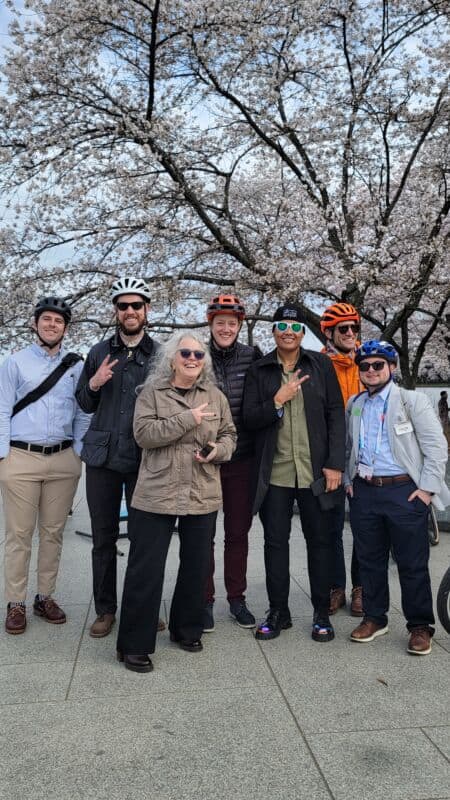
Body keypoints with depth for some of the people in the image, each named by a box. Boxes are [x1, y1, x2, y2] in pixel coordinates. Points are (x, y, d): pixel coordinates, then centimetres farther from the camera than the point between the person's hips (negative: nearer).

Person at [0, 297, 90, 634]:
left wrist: (79, 454, 3)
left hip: (63, 460, 2)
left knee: (53, 531, 8)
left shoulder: (76, 366, 10)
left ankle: (45, 597, 21)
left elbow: (82, 415, 10)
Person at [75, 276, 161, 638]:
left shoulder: (160, 354, 2)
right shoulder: (99, 352, 9)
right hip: (103, 457, 2)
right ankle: (106, 609, 23)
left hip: (144, 459, -2)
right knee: (103, 538, 9)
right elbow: (86, 405, 13)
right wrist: (93, 384, -6)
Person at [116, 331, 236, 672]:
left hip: (203, 496, 4)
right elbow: (144, 433, -13)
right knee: (146, 568, 1)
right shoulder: (152, 393, 0)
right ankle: (135, 645, 14)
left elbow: (229, 434, 14)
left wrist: (218, 450, -8)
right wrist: (188, 419, -19)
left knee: (197, 565, 13)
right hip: (157, 494, -3)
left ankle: (187, 630, 34)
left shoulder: (215, 396, 10)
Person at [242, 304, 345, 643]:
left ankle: (322, 614, 22)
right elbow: (249, 419, 1)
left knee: (320, 541, 8)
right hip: (274, 472, 1)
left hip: (316, 471, 0)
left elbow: (336, 416, 0)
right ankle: (278, 612, 22)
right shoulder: (259, 370, 5)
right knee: (275, 541, 8)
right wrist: (277, 401, -16)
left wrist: (335, 464, -7)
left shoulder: (321, 365, 3)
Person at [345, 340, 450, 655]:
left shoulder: (413, 400, -3)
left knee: (413, 564, 4)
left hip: (405, 491, -4)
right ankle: (374, 618, 29)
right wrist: (348, 480, 10)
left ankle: (420, 626, 19)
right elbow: (348, 447, 20)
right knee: (370, 560, 13)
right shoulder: (354, 405, 11)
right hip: (364, 492, 4)